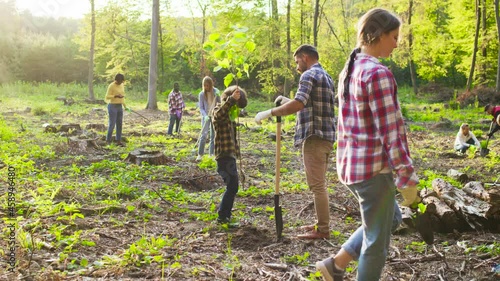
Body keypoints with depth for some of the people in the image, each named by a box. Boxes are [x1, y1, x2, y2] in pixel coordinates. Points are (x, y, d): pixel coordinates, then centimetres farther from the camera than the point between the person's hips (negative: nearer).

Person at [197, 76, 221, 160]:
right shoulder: (201, 94, -6)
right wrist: (205, 116, -23)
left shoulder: (215, 92, 0)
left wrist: (217, 96, -14)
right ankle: (200, 154, -8)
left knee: (213, 135, 5)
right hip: (206, 116, -2)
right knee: (203, 135, -11)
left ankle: (211, 154, 12)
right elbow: (201, 107, -6)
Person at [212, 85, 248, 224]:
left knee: (232, 186, 13)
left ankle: (225, 215, 21)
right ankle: (222, 216, -10)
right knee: (232, 186, -14)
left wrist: (236, 152, 27)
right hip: (224, 155, -10)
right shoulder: (218, 109, -8)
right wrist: (232, 99, -46)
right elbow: (218, 115, -36)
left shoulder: (230, 114, 20)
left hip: (230, 155, 10)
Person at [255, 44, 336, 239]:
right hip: (326, 135, 10)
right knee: (319, 183, 16)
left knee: (317, 185, -6)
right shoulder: (326, 76, 21)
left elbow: (298, 104, -24)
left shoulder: (309, 75, -10)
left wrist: (269, 112, -18)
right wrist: (287, 101, 23)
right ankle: (321, 223, 23)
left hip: (314, 136, -10)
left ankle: (322, 230, -2)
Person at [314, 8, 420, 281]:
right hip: (373, 168, -9)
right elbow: (390, 131, -20)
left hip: (351, 165, 9)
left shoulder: (349, 71, 10)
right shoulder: (378, 73, -18)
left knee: (391, 218, 26)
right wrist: (407, 178, -15)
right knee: (376, 240, 6)